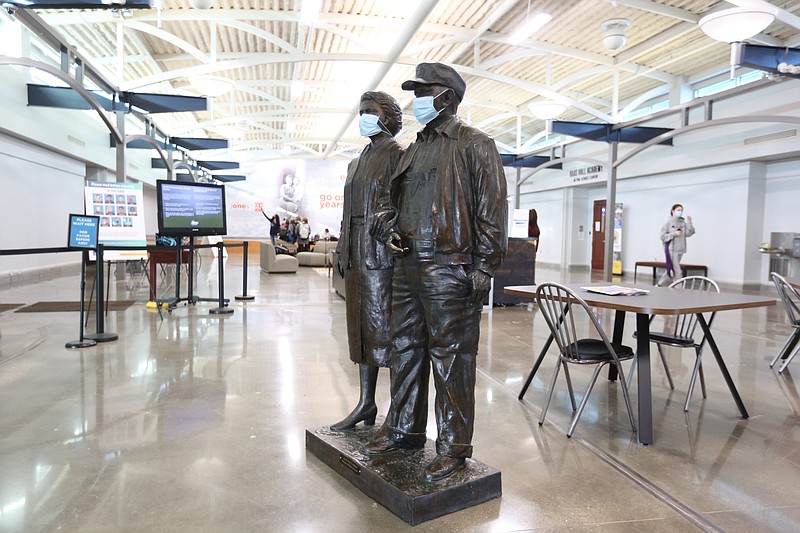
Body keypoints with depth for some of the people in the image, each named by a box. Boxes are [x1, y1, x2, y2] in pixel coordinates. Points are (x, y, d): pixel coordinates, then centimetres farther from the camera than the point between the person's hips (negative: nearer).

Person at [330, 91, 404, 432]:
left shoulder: (396, 155, -2)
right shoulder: (357, 162, 20)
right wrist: (342, 252, 17)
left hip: (381, 254, -8)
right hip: (356, 256, 8)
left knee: (382, 329, -5)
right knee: (362, 329, 11)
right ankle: (366, 402, 22)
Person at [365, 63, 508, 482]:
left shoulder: (474, 145, -2)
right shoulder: (413, 150, 21)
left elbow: (491, 210, -8)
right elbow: (389, 198, 27)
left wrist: (484, 268, -14)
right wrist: (386, 225, 5)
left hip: (450, 271, -8)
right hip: (407, 268, 8)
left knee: (451, 358, -1)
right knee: (405, 350, 14)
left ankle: (454, 447, 13)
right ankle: (404, 430, 30)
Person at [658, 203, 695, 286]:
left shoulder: (683, 222, 8)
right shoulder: (668, 222, -5)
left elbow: (689, 233, -2)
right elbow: (663, 236, -7)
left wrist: (689, 222, -9)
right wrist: (674, 234, -18)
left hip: (680, 250, 6)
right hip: (671, 250, -6)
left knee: (671, 270, 13)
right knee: (678, 272, -7)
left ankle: (659, 285, 27)